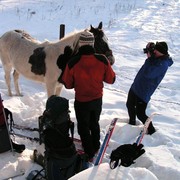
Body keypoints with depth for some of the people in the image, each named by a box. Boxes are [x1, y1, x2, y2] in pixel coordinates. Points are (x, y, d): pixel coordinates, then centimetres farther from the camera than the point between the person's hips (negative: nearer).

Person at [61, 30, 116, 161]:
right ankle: (95, 147, 47)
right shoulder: (103, 60, -18)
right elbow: (111, 79, -6)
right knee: (94, 123, 28)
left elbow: (68, 84, -11)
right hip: (97, 99, 3)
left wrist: (63, 78, 10)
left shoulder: (73, 63, -23)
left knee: (83, 127, 18)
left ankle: (89, 154, 30)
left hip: (81, 101, -3)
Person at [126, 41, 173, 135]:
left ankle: (151, 130, 22)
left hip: (143, 93, -9)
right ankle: (132, 122, 51)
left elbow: (147, 73, -34)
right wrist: (149, 48, -4)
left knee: (140, 114, -1)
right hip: (135, 87, 9)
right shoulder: (157, 58, 1)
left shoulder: (163, 64, -27)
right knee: (129, 105, 26)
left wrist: (149, 58, -27)